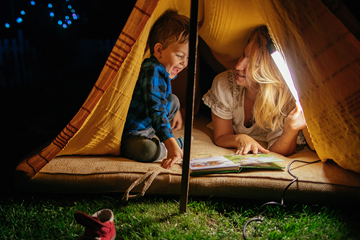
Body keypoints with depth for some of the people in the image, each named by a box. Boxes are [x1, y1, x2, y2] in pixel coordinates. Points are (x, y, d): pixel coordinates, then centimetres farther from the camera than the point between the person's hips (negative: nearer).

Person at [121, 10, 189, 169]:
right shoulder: (152, 72, -28)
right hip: (128, 133, -10)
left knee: (173, 100, 21)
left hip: (147, 125, 10)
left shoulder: (165, 71, 5)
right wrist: (171, 144, -46)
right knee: (149, 150, -39)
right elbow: (156, 110, -39)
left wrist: (175, 111, 32)